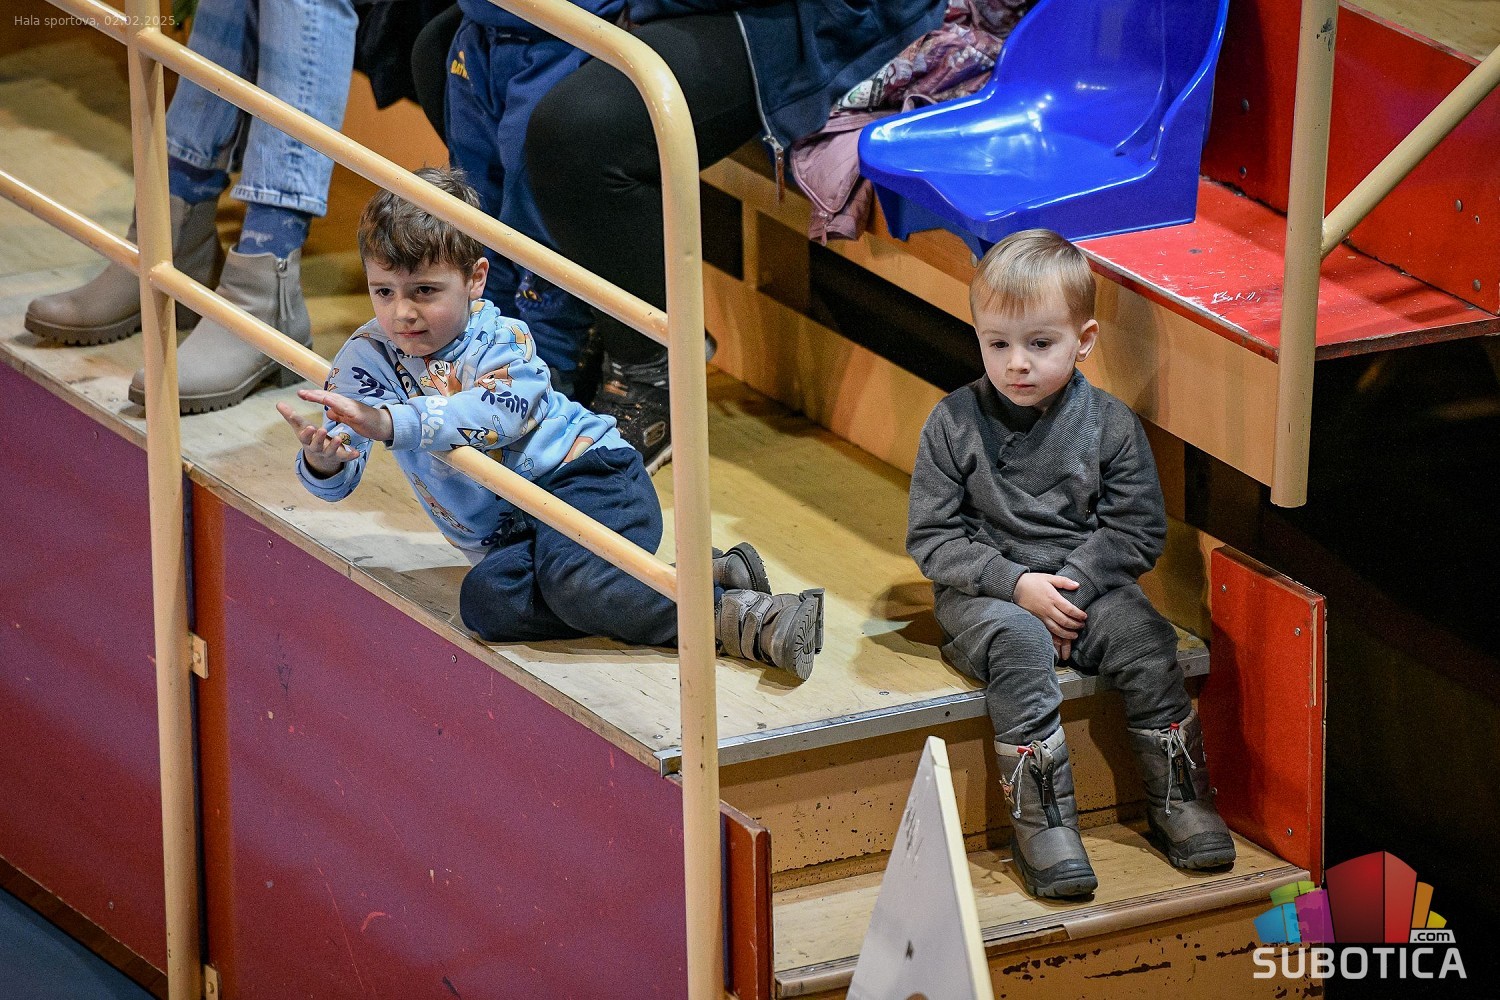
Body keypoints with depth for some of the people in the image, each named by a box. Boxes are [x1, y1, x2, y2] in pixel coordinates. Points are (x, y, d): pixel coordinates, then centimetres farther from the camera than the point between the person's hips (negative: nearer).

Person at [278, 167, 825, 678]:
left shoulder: (502, 342, -11)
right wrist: (323, 460, -36)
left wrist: (388, 422, -47)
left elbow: (496, 413, -35)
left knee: (569, 573, -37)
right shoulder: (368, 357, -1)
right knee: (487, 601, -29)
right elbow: (338, 480, -9)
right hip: (509, 538, 5)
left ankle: (739, 616, -33)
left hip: (587, 473, -5)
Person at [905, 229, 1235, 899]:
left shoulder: (1109, 424, -2)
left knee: (1146, 640, -24)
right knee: (1018, 646, -32)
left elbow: (1138, 531, -2)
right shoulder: (955, 425, -5)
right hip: (984, 590, -2)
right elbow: (932, 540, -6)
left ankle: (1176, 794, -7)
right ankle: (1041, 817, -31)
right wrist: (1018, 585, -17)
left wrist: (1070, 586, -16)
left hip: (1084, 583, 2)